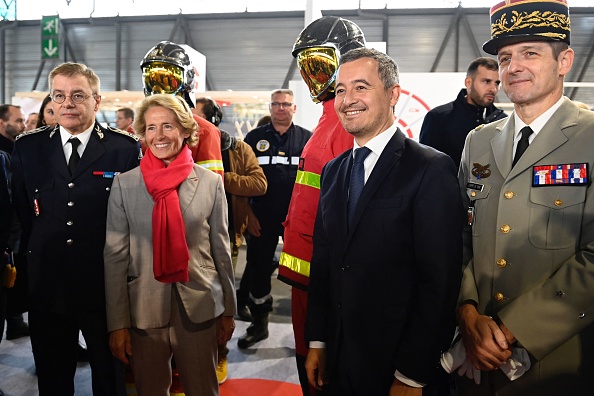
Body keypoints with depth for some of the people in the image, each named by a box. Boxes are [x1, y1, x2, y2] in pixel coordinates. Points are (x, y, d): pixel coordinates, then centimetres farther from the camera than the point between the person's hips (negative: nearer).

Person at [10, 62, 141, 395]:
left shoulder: (127, 148, -6)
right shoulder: (27, 147, 3)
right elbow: (20, 210, 10)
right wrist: (30, 253, 6)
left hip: (106, 286, -2)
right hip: (48, 286, 3)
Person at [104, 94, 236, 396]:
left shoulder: (210, 182, -2)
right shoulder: (125, 184, -3)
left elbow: (221, 249, 3)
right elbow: (115, 255, -3)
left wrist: (228, 311, 6)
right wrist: (117, 323, -4)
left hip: (199, 308, 0)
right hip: (144, 309, 0)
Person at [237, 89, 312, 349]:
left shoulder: (307, 138, 4)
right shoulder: (255, 137, 7)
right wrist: (248, 213, -1)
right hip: (262, 217, 1)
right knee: (257, 268, 8)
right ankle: (259, 323, 25)